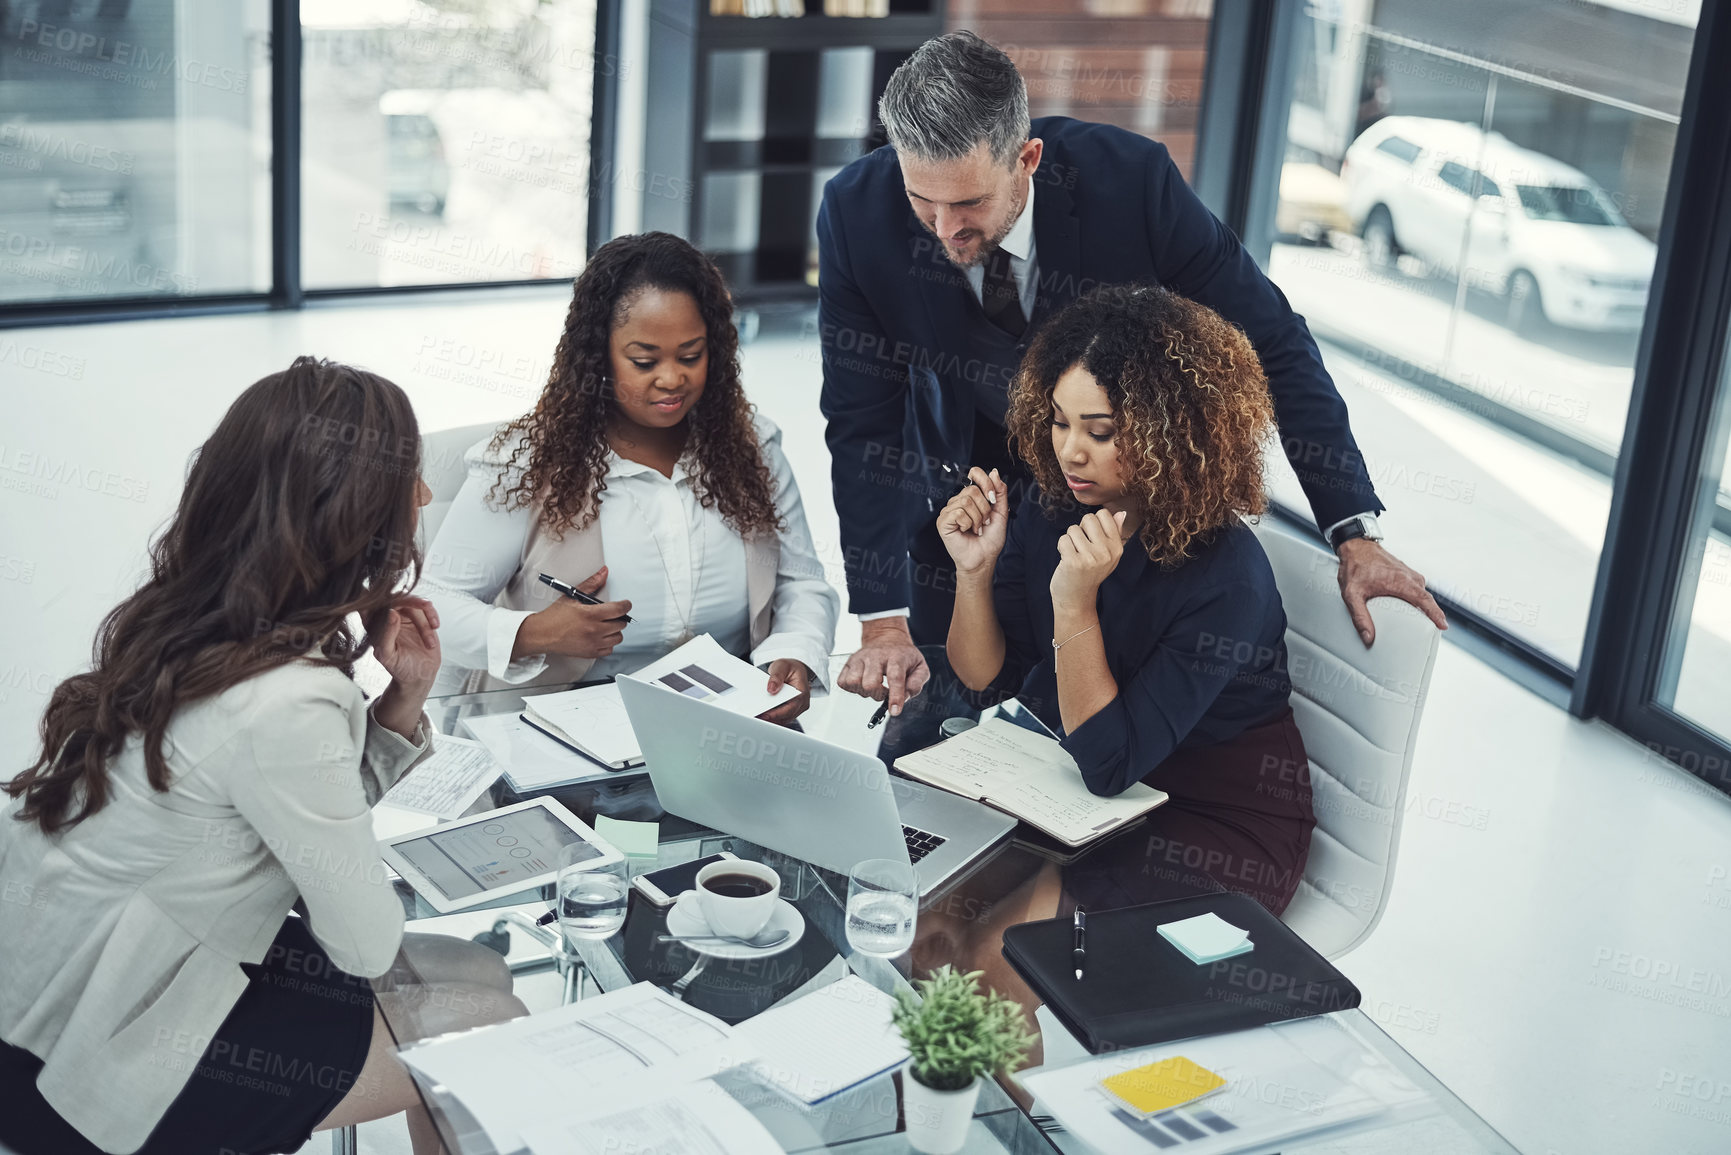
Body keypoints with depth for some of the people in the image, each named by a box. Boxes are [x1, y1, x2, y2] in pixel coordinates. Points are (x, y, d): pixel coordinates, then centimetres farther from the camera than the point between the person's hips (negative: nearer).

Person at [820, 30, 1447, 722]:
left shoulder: (1130, 176, -32)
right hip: (961, 477, 1)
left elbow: (1271, 339, -23)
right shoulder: (857, 213, -28)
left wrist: (1356, 535, -25)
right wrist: (882, 624, -25)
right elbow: (863, 421, -20)